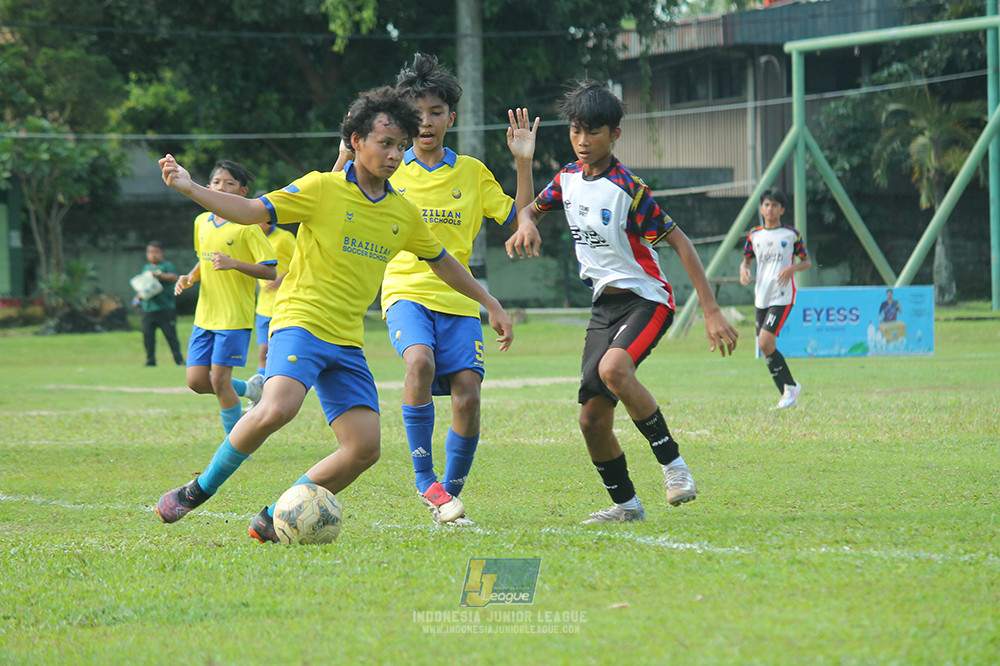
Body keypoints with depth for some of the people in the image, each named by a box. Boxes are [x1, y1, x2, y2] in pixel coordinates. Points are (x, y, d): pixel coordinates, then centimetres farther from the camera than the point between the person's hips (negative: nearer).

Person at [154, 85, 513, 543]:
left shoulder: (404, 214, 13)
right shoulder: (322, 189, -3)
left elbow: (442, 262, 28)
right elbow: (251, 211, -8)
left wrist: (490, 304, 31)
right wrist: (188, 188, -21)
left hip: (348, 342, 6)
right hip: (301, 320, -6)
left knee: (364, 448, -8)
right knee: (279, 407, -33)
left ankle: (273, 520, 5)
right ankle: (200, 488, -12)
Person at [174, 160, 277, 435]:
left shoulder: (247, 227, -9)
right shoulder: (202, 222, 10)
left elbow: (270, 271, -12)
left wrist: (234, 264, -25)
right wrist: (190, 277, 6)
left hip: (234, 316, -6)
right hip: (205, 316, 6)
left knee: (220, 379, -9)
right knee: (196, 381, 0)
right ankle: (250, 388, 26)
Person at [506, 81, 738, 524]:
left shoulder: (627, 189, -16)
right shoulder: (568, 179, 5)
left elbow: (679, 242, -15)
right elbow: (531, 209, 23)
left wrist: (711, 312, -20)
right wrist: (526, 224, -5)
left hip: (646, 300, -7)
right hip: (604, 305, 7)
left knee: (614, 368, -36)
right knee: (592, 418, 1)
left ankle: (672, 462, -23)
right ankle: (625, 503, 20)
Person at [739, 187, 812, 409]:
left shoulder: (791, 234, 0)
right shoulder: (754, 235, 10)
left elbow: (807, 261, 6)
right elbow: (746, 259, 20)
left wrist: (792, 268, -15)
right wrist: (743, 270, -3)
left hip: (783, 297, -5)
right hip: (762, 297, 6)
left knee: (765, 343, -19)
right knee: (766, 348, 4)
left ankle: (791, 386, -3)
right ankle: (787, 395, 15)